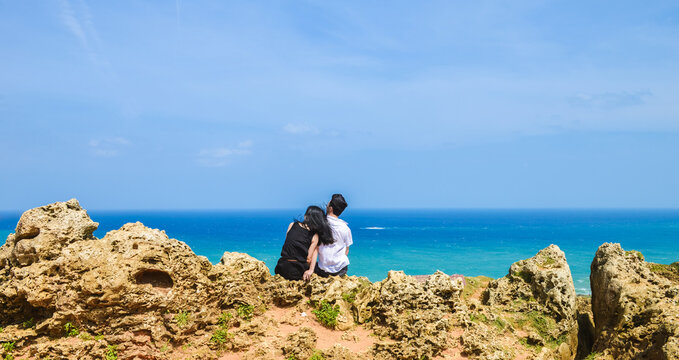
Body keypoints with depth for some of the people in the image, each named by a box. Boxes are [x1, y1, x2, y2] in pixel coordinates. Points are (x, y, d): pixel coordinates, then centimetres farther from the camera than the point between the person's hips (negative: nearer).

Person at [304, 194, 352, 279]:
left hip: (323, 270, -1)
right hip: (341, 269, 1)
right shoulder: (345, 228, -3)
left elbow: (315, 247, -12)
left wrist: (311, 270, -15)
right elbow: (346, 251, 4)